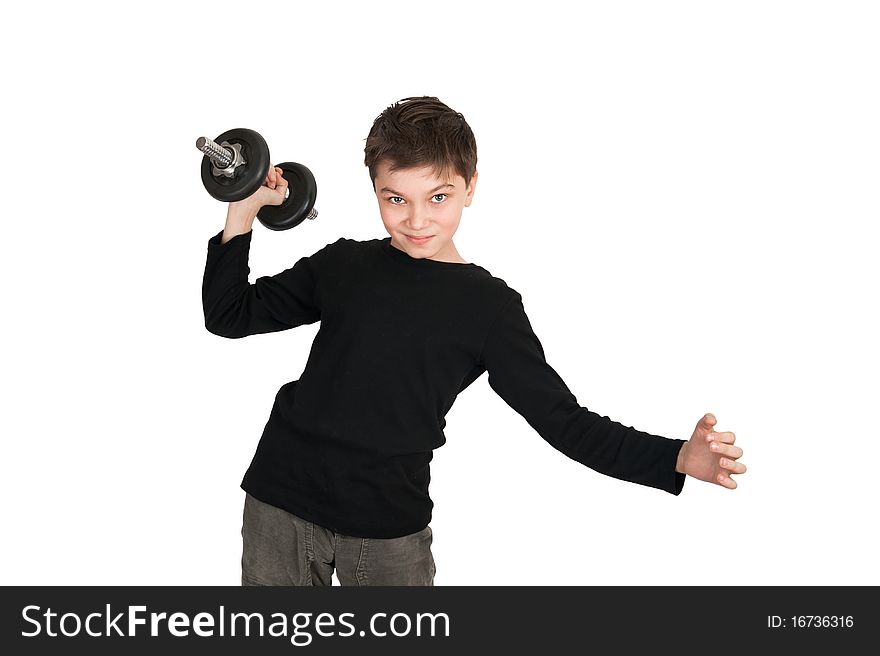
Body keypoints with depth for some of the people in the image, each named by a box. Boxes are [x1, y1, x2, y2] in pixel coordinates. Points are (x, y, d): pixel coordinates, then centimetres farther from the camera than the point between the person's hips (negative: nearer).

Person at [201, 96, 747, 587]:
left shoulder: (488, 305, -3)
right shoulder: (343, 265, 4)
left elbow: (562, 419, -6)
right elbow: (230, 316, 12)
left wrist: (677, 458, -19)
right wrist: (242, 212, 0)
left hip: (387, 528, -2)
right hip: (279, 505, 3)